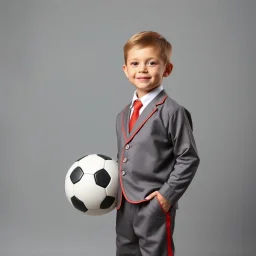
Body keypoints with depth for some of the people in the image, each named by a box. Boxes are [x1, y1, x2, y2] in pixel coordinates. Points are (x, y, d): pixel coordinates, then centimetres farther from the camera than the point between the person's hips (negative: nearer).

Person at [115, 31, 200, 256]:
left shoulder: (172, 112, -13)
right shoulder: (123, 115, 10)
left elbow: (189, 158, -12)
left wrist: (168, 194, -15)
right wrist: (114, 188, 8)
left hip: (155, 205, -7)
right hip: (125, 205, 7)